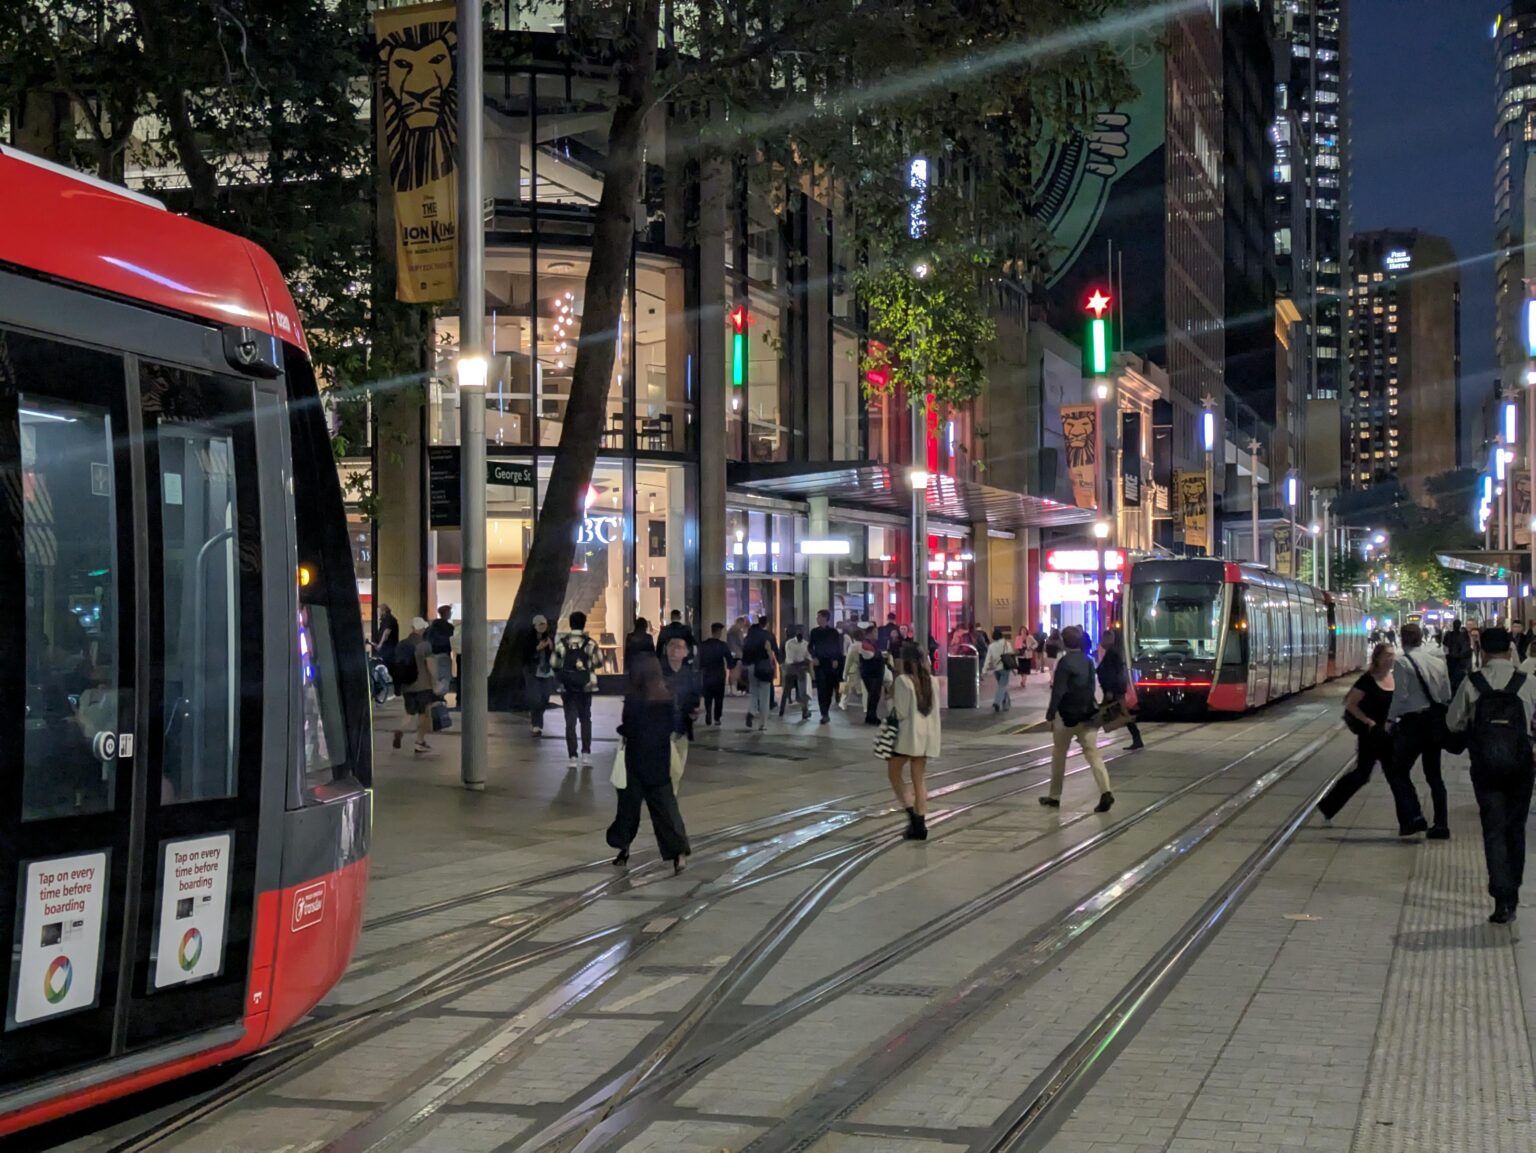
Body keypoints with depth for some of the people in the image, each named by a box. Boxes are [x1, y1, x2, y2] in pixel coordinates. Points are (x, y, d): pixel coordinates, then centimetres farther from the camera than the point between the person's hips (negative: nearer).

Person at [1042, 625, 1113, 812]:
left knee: (1059, 755, 10)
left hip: (1067, 714, -5)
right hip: (1088, 713, 5)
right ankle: (1105, 792, -19)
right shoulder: (1087, 661, 8)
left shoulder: (1064, 662, -13)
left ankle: (1054, 796, 19)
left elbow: (1058, 691, -15)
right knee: (1092, 753, -1)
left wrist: (1050, 714, -12)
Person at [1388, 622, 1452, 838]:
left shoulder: (1404, 663, -12)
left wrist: (1391, 719, -7)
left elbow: (1400, 696, -16)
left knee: (1398, 771, 4)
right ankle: (1441, 825, 12)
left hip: (1413, 722, -6)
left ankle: (1413, 817, -9)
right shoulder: (1438, 662, 8)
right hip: (1435, 722, 6)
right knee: (1434, 774, 13)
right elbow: (1447, 695, 8)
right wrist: (1437, 713, 18)